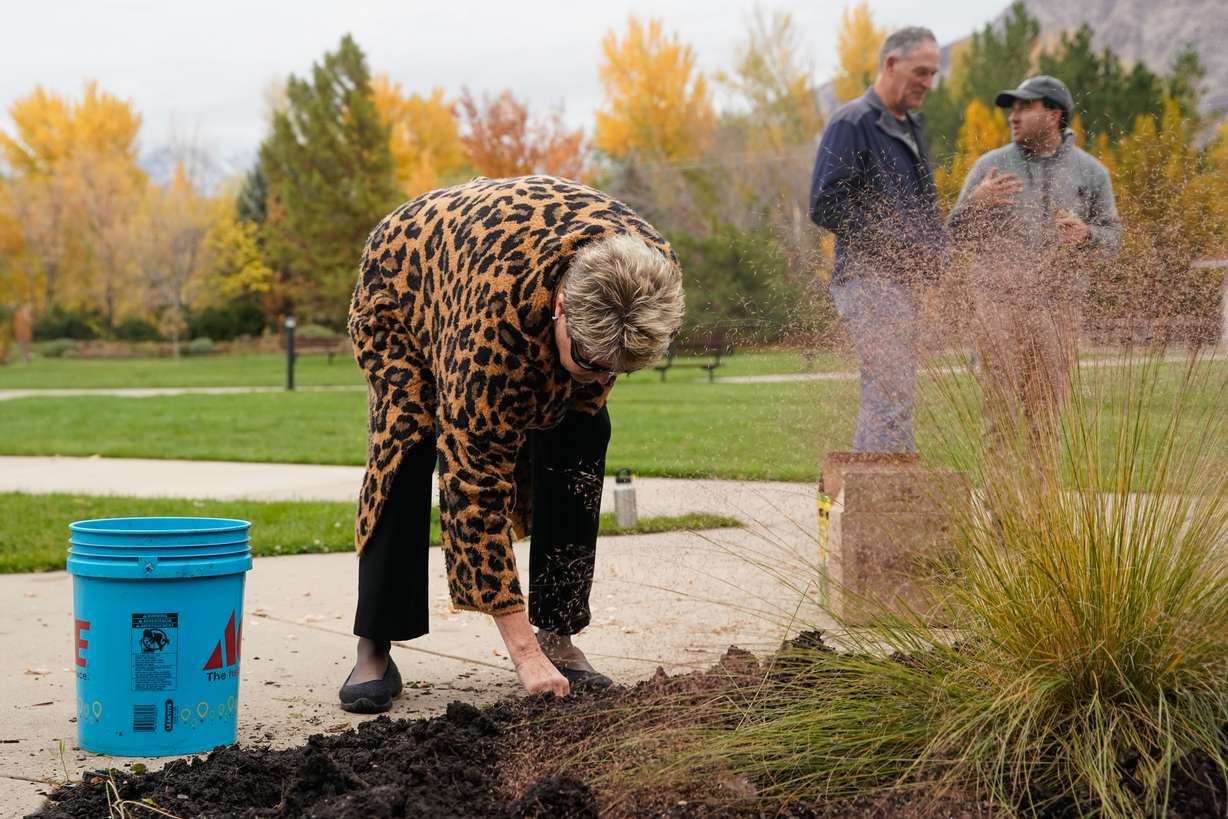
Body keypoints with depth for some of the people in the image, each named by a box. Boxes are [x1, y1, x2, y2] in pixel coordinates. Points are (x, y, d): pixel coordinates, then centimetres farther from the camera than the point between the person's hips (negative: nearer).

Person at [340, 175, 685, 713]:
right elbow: (475, 481, -44)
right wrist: (521, 648, -44)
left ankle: (558, 637, -6)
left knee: (579, 436, -14)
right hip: (408, 279, -4)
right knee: (408, 441, -23)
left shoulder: (653, 273, -34)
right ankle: (374, 651, -13)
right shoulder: (495, 315, -48)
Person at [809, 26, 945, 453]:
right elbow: (825, 205, -15)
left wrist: (931, 249, 11)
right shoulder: (852, 123, -8)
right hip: (869, 278, -9)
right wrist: (894, 245, -17)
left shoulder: (910, 127, 21)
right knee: (891, 394, -15)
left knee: (884, 396, 11)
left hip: (901, 281, 9)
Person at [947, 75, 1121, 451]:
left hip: (1057, 307, 1)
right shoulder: (990, 165, 5)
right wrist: (976, 202, -14)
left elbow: (1112, 238, 8)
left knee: (1046, 414, 5)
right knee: (1001, 410, -6)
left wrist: (1085, 235, -14)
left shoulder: (1089, 172, 8)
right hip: (998, 303, -1)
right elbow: (957, 233, 6)